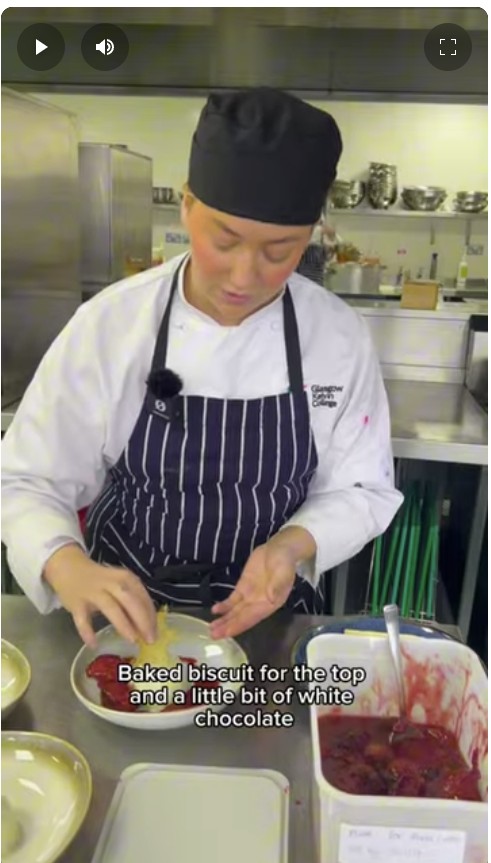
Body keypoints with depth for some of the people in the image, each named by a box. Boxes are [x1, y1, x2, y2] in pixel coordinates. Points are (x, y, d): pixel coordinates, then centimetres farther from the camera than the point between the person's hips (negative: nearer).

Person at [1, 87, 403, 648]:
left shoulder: (339, 336, -15)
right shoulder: (107, 324, -19)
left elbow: (361, 489, -7)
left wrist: (295, 544, -27)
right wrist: (70, 569, -34)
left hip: (270, 608, 2)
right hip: (129, 610, 0)